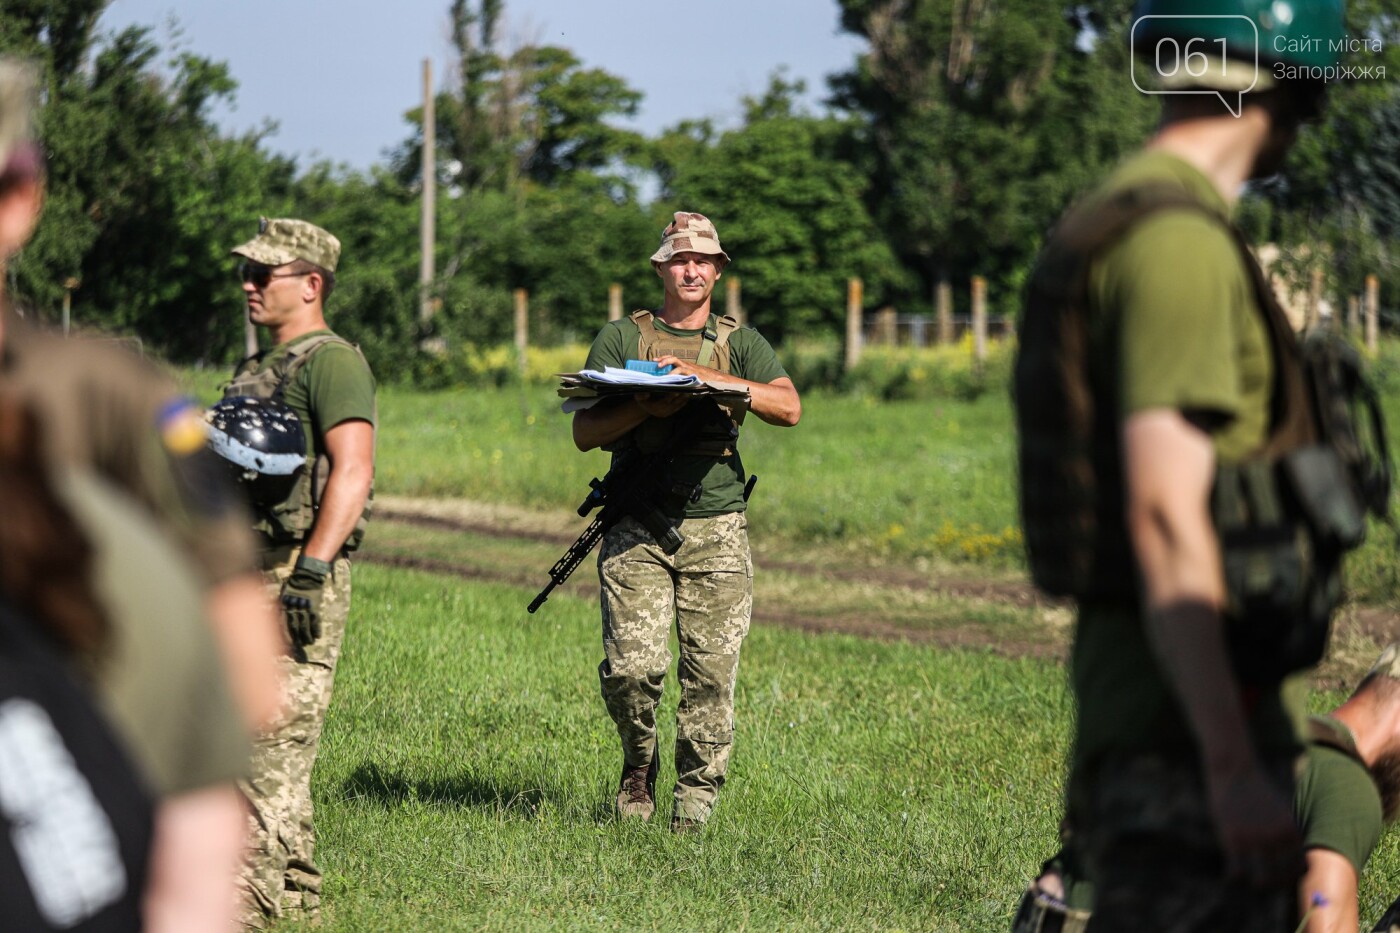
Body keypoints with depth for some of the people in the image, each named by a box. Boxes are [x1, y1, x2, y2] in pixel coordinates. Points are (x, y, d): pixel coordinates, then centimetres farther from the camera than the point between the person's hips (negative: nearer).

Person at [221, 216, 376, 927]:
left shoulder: (331, 362, -9)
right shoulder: (260, 370, 21)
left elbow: (353, 469, -19)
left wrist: (312, 568, -25)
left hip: (299, 574, -10)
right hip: (249, 569, 10)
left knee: (275, 732, -11)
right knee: (244, 729, 10)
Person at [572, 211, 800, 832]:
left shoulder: (740, 343, 13)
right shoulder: (621, 338, 11)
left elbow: (789, 408, -4)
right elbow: (586, 432, 5)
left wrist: (710, 379, -13)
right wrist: (646, 406, -13)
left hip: (716, 530, 1)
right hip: (636, 529, -1)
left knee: (711, 672, -3)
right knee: (632, 666, -12)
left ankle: (696, 794, 9)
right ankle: (639, 762, 15)